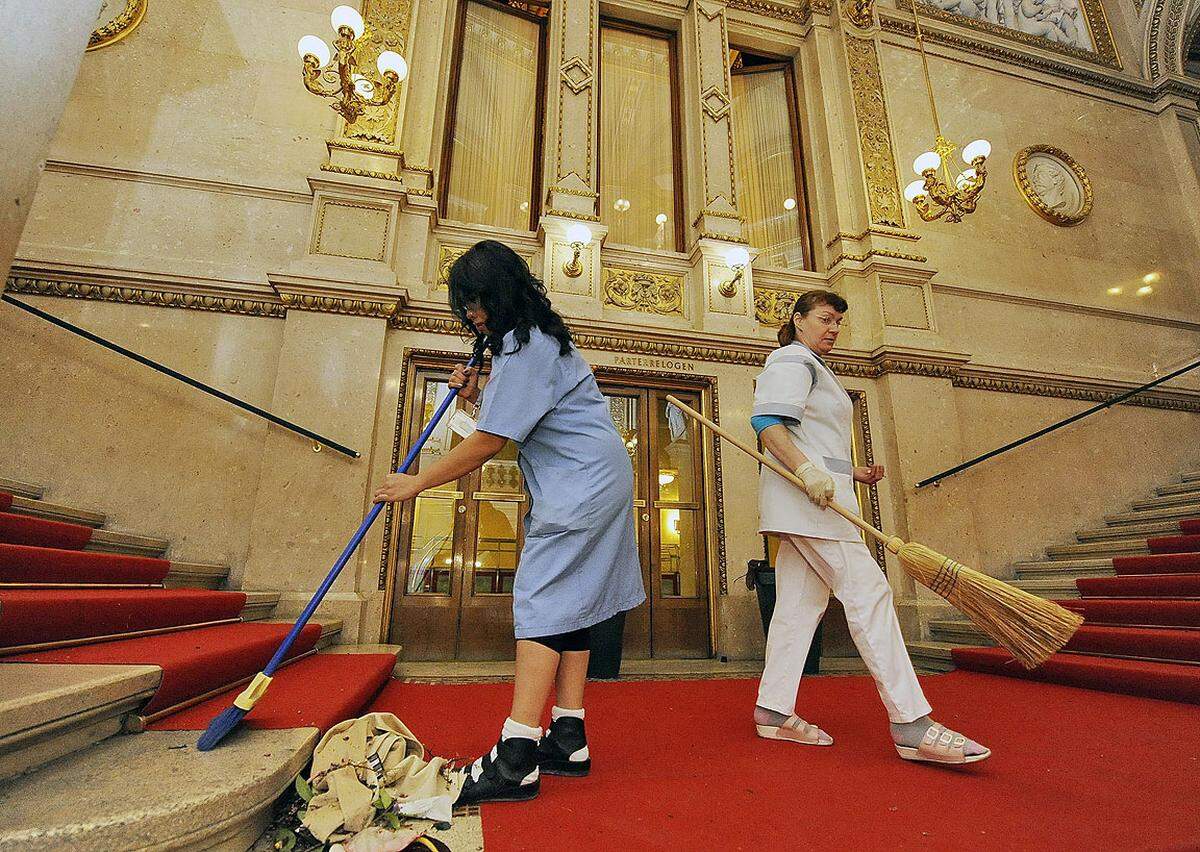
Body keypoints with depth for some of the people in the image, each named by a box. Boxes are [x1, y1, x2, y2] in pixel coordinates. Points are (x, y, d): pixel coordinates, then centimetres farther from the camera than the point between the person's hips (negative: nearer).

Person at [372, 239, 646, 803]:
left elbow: (489, 443, -18)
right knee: (567, 603, 8)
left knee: (542, 601, -14)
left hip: (581, 482, -11)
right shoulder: (534, 338, 20)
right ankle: (569, 740, 14)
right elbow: (517, 417, 22)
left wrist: (415, 483, -9)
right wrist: (477, 396, 5)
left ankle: (517, 759, -12)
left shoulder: (523, 346, -15)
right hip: (587, 482, 11)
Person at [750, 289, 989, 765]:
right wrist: (808, 470, -29)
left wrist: (852, 473, 19)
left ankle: (774, 711, 9)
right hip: (807, 493, -11)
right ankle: (910, 724, -7)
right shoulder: (792, 360, -2)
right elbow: (765, 421, -18)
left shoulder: (810, 369, 31)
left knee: (800, 602, 6)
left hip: (810, 491, 11)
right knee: (867, 593, -11)